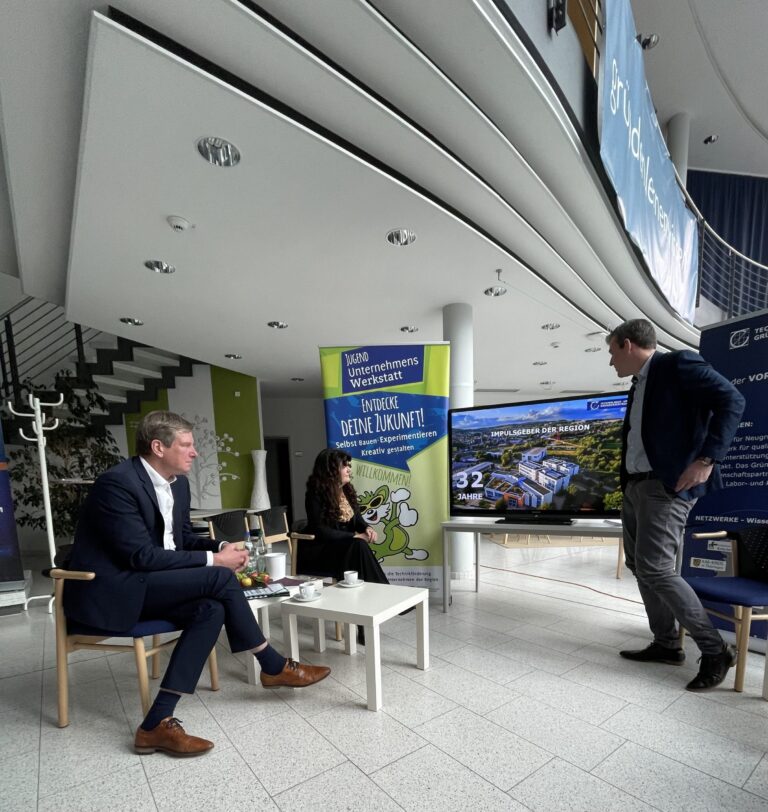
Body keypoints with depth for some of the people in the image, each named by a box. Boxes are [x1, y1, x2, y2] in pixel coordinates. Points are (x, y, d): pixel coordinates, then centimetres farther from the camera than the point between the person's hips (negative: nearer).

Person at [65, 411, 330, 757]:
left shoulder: (178, 483, 4)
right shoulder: (117, 483, -22)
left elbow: (182, 538, 14)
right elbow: (141, 556, -25)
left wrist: (221, 547, -7)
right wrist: (213, 560, -22)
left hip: (139, 584, 9)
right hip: (107, 589, -9)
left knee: (211, 610, -17)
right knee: (220, 578, -22)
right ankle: (275, 667, -5)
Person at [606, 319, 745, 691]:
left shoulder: (678, 363, -8)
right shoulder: (639, 385, 18)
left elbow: (731, 401, -16)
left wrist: (706, 458, -24)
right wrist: (625, 484, 14)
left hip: (667, 485, -10)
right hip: (636, 485, 10)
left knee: (656, 569, -11)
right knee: (638, 565, 11)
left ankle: (715, 650, 7)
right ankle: (666, 644, 24)